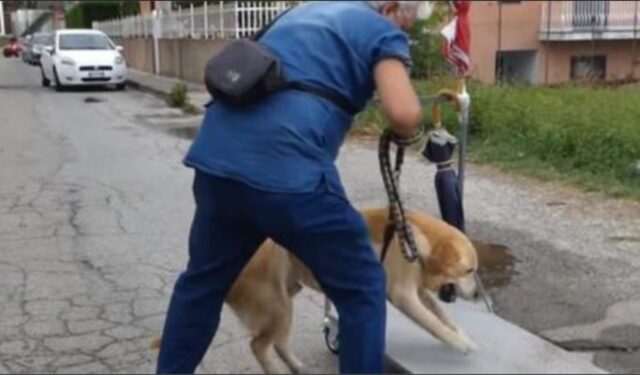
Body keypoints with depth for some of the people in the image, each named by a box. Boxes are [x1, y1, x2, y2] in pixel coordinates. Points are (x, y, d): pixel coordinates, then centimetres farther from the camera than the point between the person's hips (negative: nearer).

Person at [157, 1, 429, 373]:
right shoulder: (383, 32, 9)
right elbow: (404, 116, -7)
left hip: (216, 158, 7)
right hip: (289, 172, -7)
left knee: (203, 281, 26)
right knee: (362, 289, 11)